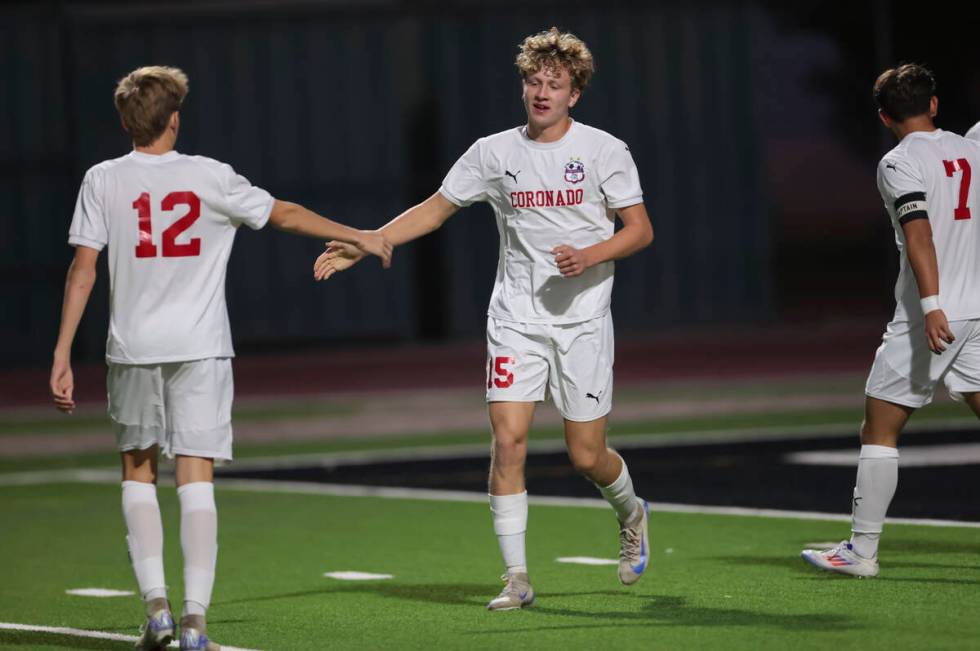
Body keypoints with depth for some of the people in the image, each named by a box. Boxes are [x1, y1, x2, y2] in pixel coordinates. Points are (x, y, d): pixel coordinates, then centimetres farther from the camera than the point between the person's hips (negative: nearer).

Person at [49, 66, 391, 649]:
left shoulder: (103, 181, -1)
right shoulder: (208, 177, 0)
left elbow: (83, 270, -4)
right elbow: (286, 215, 9)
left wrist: (63, 355, -1)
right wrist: (359, 238, 22)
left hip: (134, 349, 1)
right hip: (201, 348, -1)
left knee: (138, 471, 16)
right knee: (196, 477, 0)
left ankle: (156, 604, 3)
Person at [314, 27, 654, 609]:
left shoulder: (605, 151, -2)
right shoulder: (494, 152, 4)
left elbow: (640, 229, 0)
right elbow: (434, 210, 11)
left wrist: (591, 255, -18)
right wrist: (361, 246, 3)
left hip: (582, 317, -2)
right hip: (515, 316, 2)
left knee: (586, 455, 0)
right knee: (508, 439, -12)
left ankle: (631, 513, 35)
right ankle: (517, 578, -5)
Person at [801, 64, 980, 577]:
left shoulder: (900, 163, -7)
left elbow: (919, 232, -20)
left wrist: (931, 304, -27)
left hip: (933, 317, -6)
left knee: (879, 428, 4)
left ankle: (862, 550, 6)